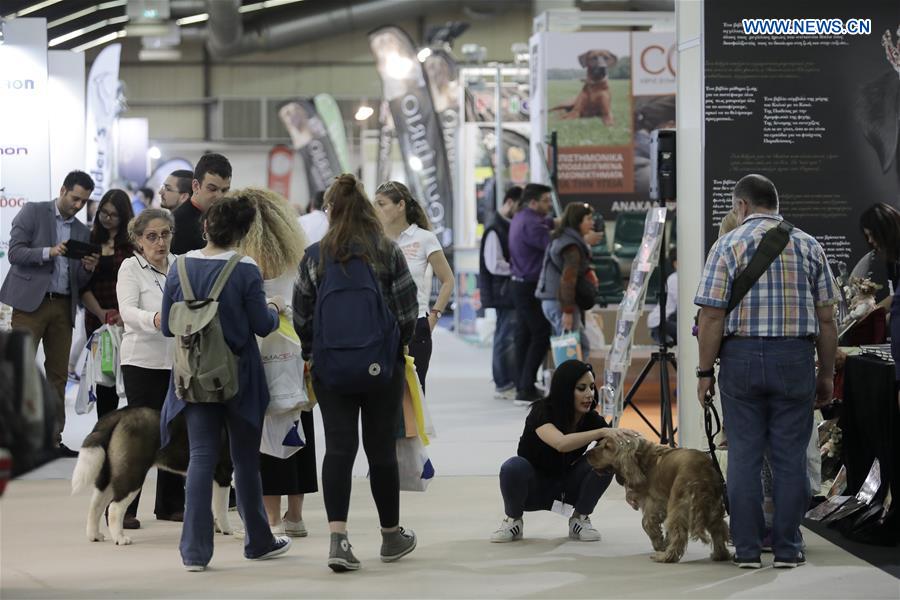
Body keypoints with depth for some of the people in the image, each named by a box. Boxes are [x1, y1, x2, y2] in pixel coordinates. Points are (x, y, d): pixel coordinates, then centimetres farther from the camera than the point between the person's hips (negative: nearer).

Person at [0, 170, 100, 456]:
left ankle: (53, 439, 6)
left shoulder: (83, 233, 17)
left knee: (58, 374, 3)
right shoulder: (33, 213, 3)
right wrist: (49, 252, -19)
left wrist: (88, 268, -5)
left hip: (63, 307, 5)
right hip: (31, 302, -5)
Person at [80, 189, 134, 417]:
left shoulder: (133, 243, 0)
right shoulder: (90, 240, 10)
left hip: (126, 318, -3)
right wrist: (100, 312, -6)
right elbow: (83, 285, 7)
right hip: (97, 319, 3)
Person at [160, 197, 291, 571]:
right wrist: (274, 309, 13)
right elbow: (262, 326, -8)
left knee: (201, 457, 3)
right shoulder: (245, 271, -13)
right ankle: (258, 542, 25)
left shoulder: (180, 269, -3)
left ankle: (195, 550, -5)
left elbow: (168, 327, 2)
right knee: (246, 459, 12)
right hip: (238, 378, -2)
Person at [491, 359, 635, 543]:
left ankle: (580, 520, -5)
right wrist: (602, 432, -59)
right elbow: (561, 443, -49)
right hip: (534, 487, -3)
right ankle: (513, 520, -9)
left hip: (567, 485, 3)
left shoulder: (591, 419, -15)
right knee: (514, 467, -38)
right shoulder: (542, 412, -28)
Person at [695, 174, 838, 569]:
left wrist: (705, 371, 0)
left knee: (744, 455, 5)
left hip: (741, 357, -1)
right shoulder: (809, 247, 6)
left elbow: (712, 316, -7)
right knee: (790, 455, 6)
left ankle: (747, 549, 7)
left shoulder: (728, 246, -2)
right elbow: (826, 318, 5)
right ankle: (787, 548, 8)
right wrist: (826, 373, 11)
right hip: (795, 358, 1)